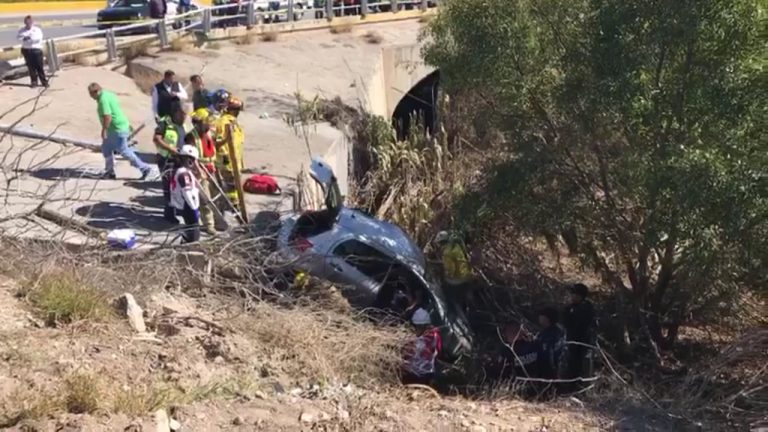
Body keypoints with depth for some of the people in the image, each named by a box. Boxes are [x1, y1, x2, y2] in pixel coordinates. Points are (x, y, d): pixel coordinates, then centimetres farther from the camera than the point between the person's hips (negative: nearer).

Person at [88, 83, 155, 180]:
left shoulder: (103, 99, -19)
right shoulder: (108, 94, 13)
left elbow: (107, 117, -27)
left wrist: (104, 130, -18)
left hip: (118, 130, -11)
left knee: (124, 151, -5)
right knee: (106, 147, 17)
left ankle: (145, 168, -1)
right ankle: (110, 172, 22)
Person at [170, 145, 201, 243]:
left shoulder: (181, 171, 14)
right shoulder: (184, 173, -20)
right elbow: (186, 193, -23)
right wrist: (194, 208, -19)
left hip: (185, 206, 11)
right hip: (188, 207, -11)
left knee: (189, 231, 22)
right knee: (193, 232, -8)